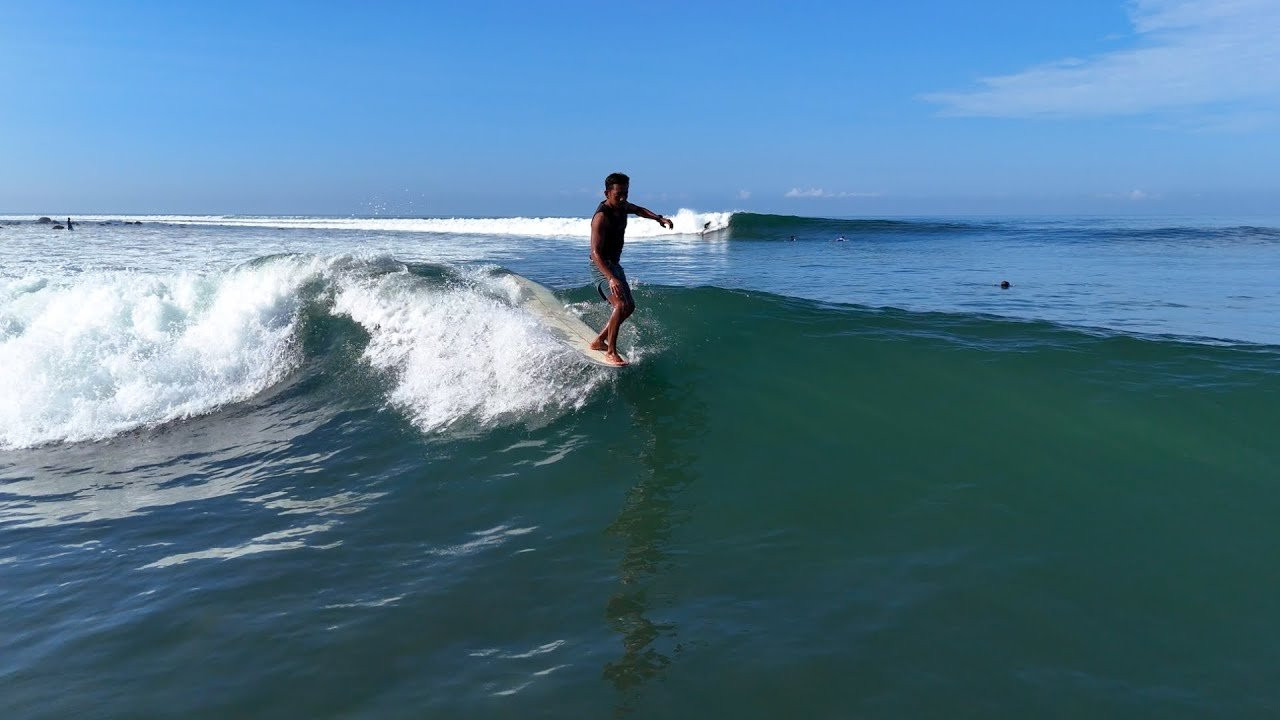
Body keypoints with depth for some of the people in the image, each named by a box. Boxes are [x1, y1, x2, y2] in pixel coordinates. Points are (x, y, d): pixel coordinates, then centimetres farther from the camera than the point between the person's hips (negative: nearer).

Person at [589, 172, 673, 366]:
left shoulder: (621, 206, 1)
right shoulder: (601, 217, -25)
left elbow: (638, 210, 26)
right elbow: (596, 253, -32)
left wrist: (659, 219, 10)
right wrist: (611, 278, -44)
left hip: (614, 264, 10)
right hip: (601, 265, -10)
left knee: (629, 306, 15)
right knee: (621, 305, -25)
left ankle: (599, 341, 24)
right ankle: (611, 352, -20)